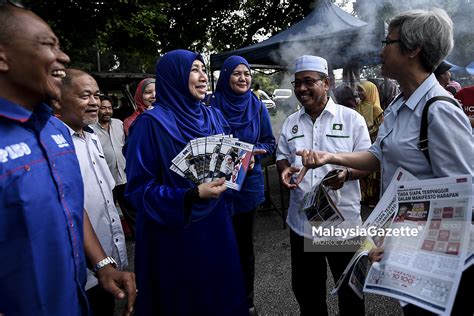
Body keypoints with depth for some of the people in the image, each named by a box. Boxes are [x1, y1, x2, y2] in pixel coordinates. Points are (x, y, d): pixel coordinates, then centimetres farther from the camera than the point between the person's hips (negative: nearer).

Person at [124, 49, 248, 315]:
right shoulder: (152, 123, -15)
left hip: (216, 222, 6)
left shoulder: (214, 116, 4)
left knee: (223, 292, 19)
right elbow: (139, 188, -16)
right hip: (174, 231, -5)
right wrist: (192, 195, -27)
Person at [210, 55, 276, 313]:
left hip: (249, 182, 2)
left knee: (245, 242, 12)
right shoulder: (214, 105, -4)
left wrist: (254, 153, -13)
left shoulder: (257, 106, 2)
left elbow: (269, 143, 6)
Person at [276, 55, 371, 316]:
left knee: (349, 287, 17)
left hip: (343, 220, -3)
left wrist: (346, 174, -24)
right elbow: (282, 156, 15)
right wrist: (284, 170, -8)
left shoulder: (352, 118, -4)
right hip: (301, 220, 4)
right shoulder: (290, 122, 8)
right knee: (305, 287, 19)